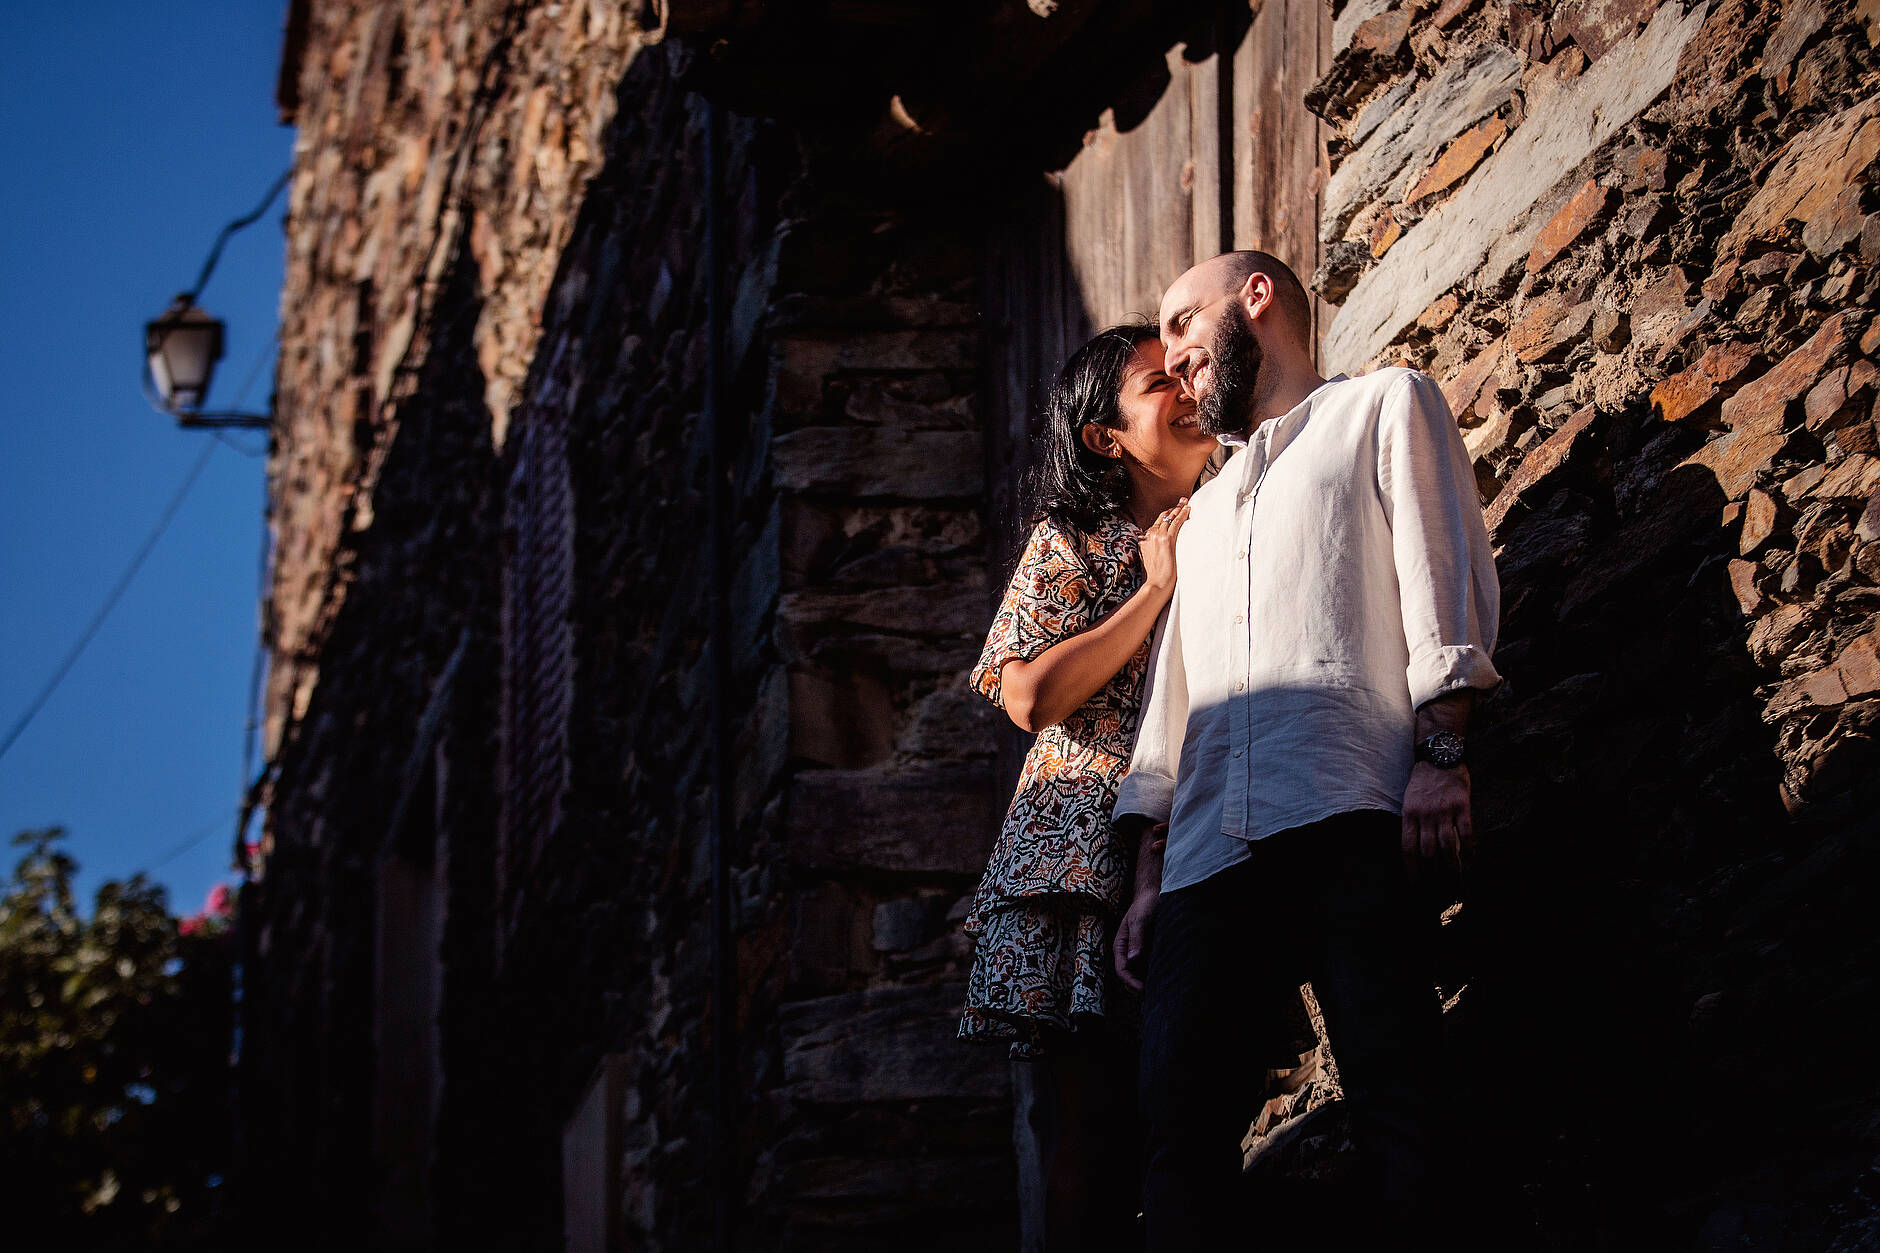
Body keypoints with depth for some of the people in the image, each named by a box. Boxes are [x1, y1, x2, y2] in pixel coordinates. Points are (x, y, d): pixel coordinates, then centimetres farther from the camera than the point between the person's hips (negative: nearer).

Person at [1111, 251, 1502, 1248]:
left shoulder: (1383, 407, 17)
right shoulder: (1207, 511, 36)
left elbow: (1442, 571, 3)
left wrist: (1440, 752, -11)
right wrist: (1149, 877, 18)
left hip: (1350, 824, -6)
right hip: (1209, 852, 6)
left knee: (1397, 1108, -17)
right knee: (1180, 1123, -11)